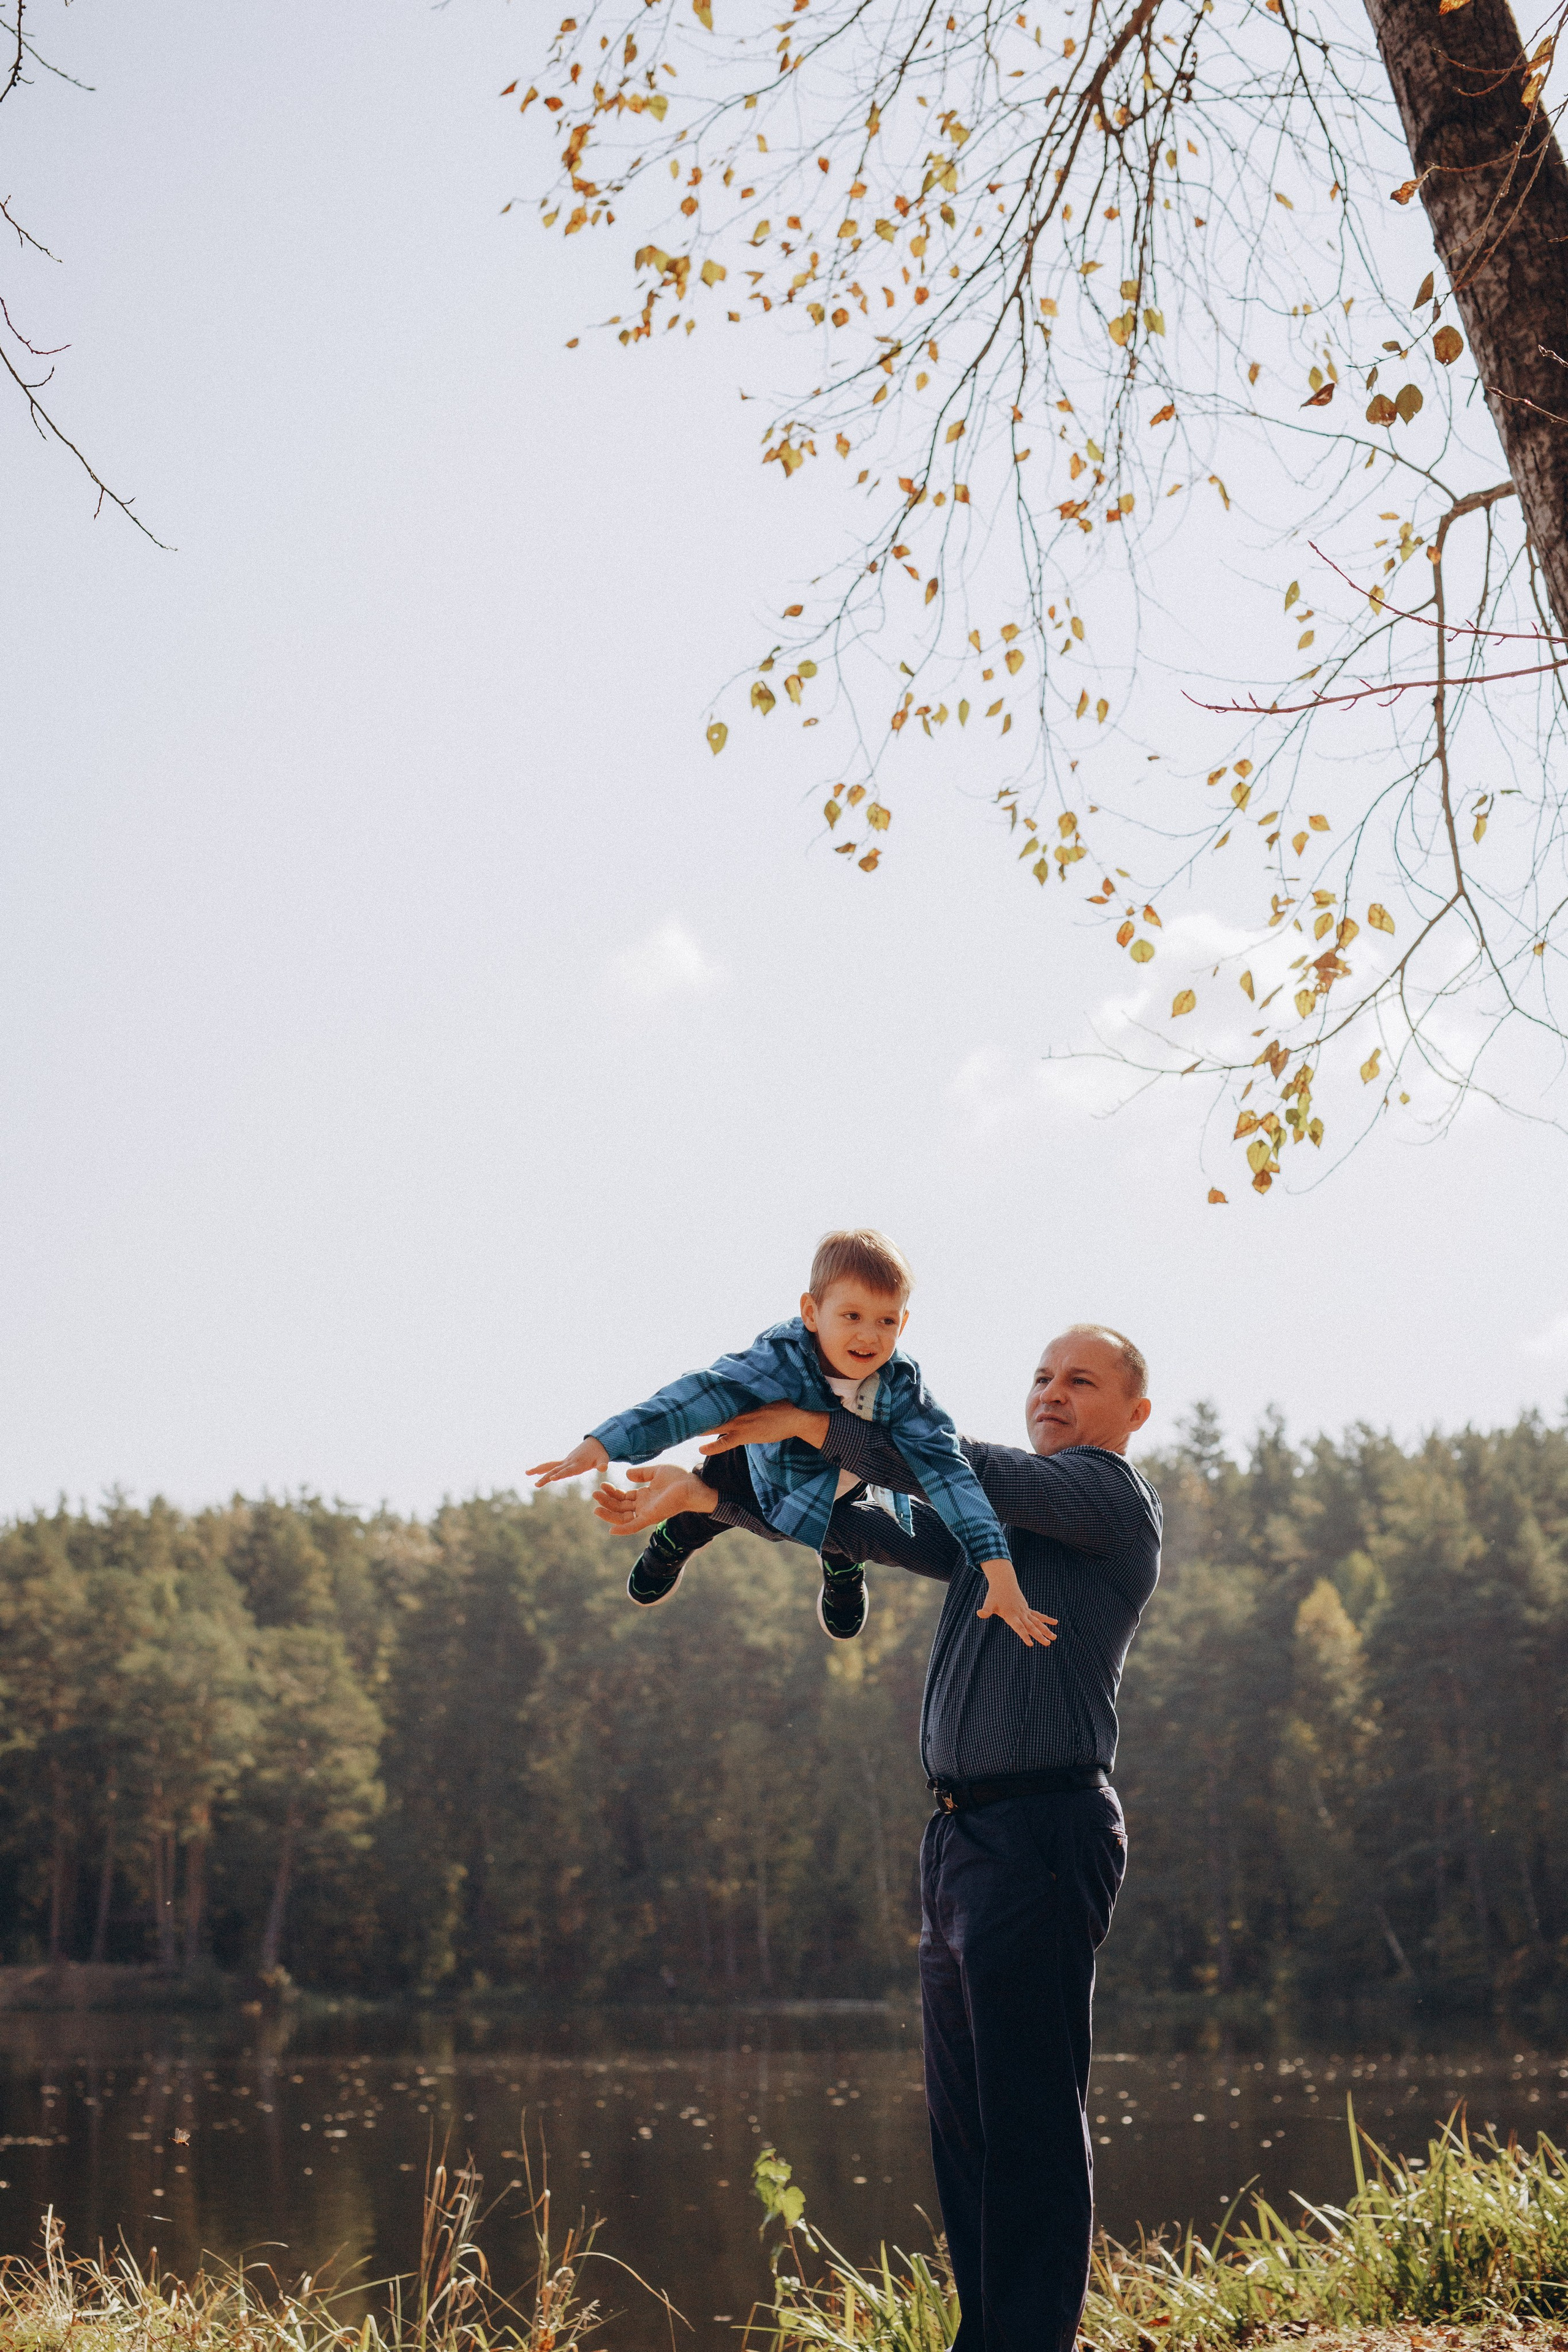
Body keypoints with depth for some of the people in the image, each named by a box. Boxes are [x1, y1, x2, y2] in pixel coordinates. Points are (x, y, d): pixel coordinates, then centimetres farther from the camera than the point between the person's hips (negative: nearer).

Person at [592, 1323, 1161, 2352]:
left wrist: (817, 1427, -5)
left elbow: (961, 1467, -13)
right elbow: (866, 1529, 24)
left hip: (1042, 1832, -9)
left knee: (1032, 2114, -10)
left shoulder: (1111, 1494, -2)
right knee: (967, 2117, 10)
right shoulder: (996, 1518, 24)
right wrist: (710, 1493, 18)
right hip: (965, 1837, 9)